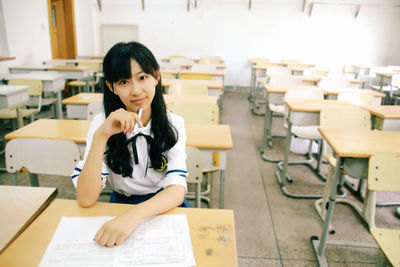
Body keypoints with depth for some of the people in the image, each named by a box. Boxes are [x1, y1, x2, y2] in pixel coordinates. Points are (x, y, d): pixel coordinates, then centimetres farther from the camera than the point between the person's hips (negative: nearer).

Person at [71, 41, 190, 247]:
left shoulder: (173, 124, -7)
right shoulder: (102, 124, -8)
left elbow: (177, 190, -20)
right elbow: (86, 200, -18)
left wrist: (135, 214, -40)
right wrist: (100, 136, -30)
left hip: (165, 206, 1)